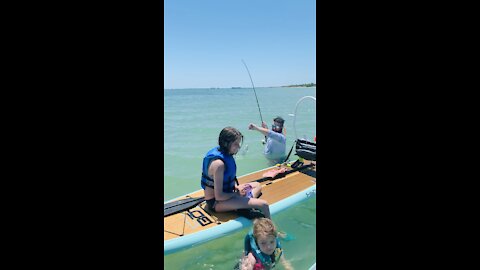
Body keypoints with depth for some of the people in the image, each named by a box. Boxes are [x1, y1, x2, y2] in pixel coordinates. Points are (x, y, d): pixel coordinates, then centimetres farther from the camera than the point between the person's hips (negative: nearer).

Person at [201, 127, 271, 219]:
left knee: (257, 185, 24)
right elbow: (219, 196, -27)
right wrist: (238, 194, -13)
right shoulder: (218, 163, -28)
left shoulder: (226, 154, 1)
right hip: (216, 202, -10)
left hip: (225, 193, 10)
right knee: (263, 205, -19)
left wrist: (237, 187, -1)